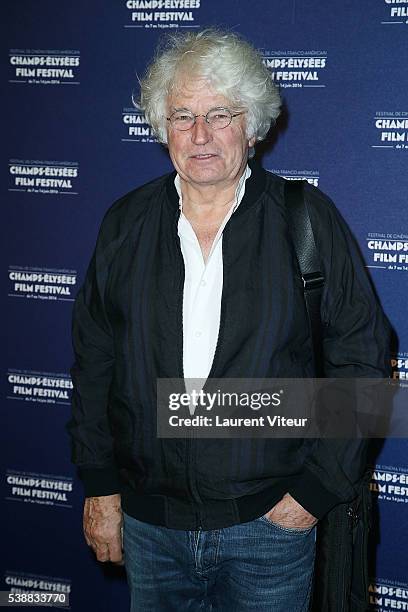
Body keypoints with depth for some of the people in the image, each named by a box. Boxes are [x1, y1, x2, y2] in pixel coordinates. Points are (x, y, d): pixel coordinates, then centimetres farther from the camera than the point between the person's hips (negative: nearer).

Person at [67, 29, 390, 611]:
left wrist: (319, 487, -7)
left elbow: (363, 358, -4)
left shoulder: (308, 219, -6)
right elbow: (93, 357, 6)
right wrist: (99, 485, 3)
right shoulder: (126, 223, 1)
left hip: (270, 523, -2)